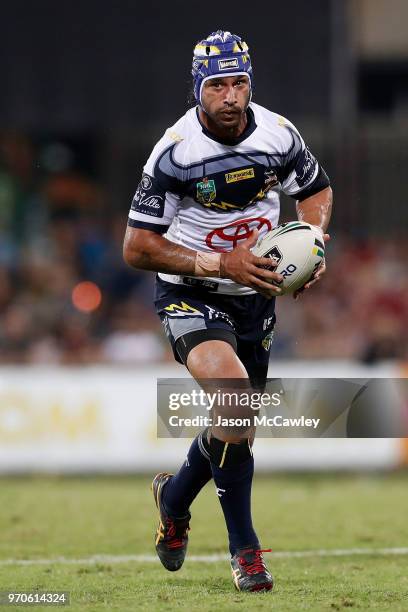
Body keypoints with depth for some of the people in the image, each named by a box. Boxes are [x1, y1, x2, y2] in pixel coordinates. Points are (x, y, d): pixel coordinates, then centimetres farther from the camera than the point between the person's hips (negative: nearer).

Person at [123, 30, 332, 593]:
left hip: (253, 295, 5)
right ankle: (244, 546, -13)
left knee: (236, 428, 11)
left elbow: (316, 190, 13)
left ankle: (175, 498, 44)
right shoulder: (175, 151, -20)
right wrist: (220, 263, -25)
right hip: (189, 294, -5)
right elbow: (137, 248, -18)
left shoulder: (279, 136, -8)